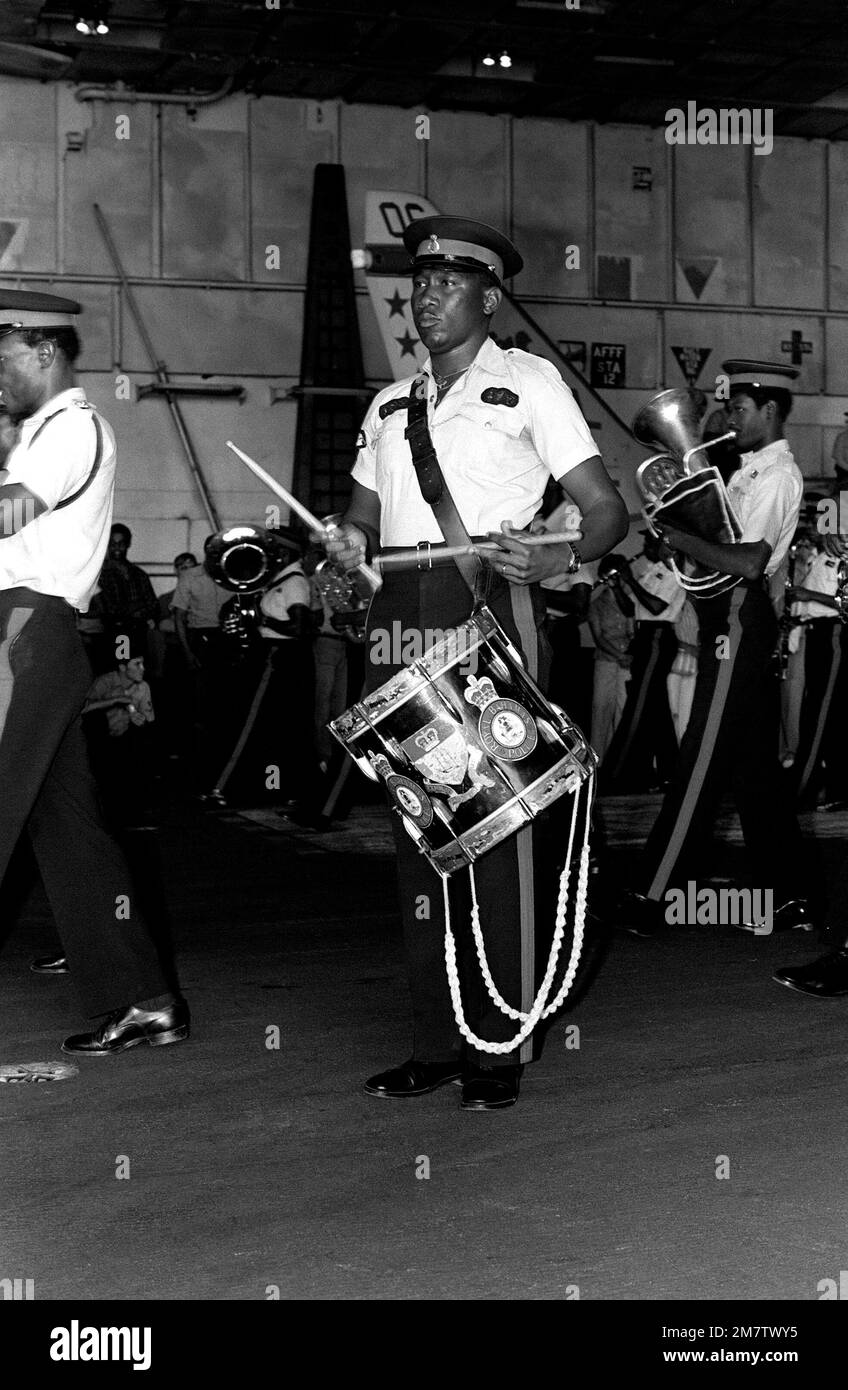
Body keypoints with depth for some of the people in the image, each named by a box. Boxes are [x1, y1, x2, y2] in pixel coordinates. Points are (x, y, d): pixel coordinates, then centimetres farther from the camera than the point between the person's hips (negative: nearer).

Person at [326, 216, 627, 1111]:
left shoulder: (526, 382, 6)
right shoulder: (390, 404, 21)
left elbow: (607, 511, 1)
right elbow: (363, 511, 25)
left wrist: (556, 559, -19)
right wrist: (349, 541, 1)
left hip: (490, 609, -5)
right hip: (400, 618, 5)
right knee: (416, 827, 5)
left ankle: (502, 1047, 2)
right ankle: (435, 1043, 13)